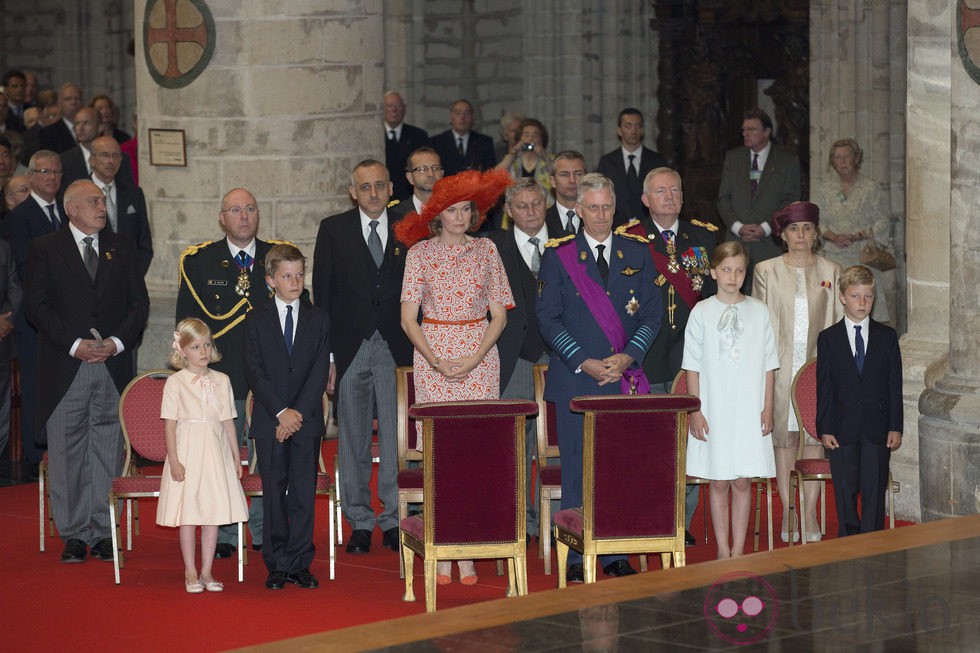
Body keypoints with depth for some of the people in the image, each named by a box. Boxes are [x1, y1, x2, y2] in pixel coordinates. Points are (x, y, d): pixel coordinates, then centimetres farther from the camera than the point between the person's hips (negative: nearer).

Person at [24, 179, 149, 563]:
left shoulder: (121, 249, 12)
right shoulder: (45, 250, 3)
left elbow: (139, 302, 9)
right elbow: (36, 305, -3)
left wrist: (118, 342, -6)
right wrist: (74, 344, -12)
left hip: (114, 363, 2)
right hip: (64, 368, -2)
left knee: (109, 449, 3)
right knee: (67, 452, 0)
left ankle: (104, 532, 9)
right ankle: (74, 535, 8)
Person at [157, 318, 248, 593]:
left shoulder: (221, 381, 7)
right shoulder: (175, 382, -5)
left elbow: (228, 421, 11)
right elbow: (170, 423, -7)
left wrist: (236, 457, 9)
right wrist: (173, 460, -13)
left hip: (215, 452, 4)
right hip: (188, 451, -4)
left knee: (213, 512, 5)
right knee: (188, 514, 1)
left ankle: (207, 571, 14)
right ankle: (191, 573, 10)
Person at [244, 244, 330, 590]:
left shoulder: (318, 319, 8)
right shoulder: (256, 320, 5)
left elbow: (320, 373, 0)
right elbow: (255, 372, -3)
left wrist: (298, 413, -11)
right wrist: (281, 412, -13)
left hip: (307, 420, 1)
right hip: (269, 420, -1)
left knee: (304, 493, 1)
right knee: (274, 493, 1)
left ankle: (300, 564, 7)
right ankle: (277, 565, 7)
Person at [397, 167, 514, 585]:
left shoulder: (485, 250, 8)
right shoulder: (421, 252, 4)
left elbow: (499, 315, 6)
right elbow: (408, 318, 1)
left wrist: (475, 358, -8)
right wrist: (437, 361, -11)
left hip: (480, 354, 1)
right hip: (432, 353, -1)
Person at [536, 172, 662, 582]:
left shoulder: (637, 253, 10)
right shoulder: (558, 255, 3)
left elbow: (652, 313, 7)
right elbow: (548, 318, -1)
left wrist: (628, 357, -8)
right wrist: (583, 362, -11)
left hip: (625, 376, 2)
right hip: (575, 378, -2)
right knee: (577, 468, -2)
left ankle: (616, 556, 10)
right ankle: (576, 559, 4)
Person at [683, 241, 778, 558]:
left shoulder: (758, 311, 5)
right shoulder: (702, 312, 1)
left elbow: (768, 365, 7)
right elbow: (693, 367, 2)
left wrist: (768, 407, 1)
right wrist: (695, 410, -4)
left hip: (750, 411, 1)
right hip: (714, 410, -1)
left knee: (743, 482, 3)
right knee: (719, 483, 4)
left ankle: (739, 551, 9)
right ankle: (723, 551, 11)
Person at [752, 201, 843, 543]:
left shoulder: (831, 272, 8)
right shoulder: (766, 271, 5)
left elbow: (838, 324, 10)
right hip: (781, 367, -1)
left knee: (814, 438, 0)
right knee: (784, 439, 0)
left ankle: (810, 515, 4)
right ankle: (788, 515, 7)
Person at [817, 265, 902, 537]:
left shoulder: (887, 336, 6)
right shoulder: (828, 338, 4)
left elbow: (895, 384, 5)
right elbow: (824, 388, 2)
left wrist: (895, 427, -1)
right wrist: (824, 429, -5)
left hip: (877, 427, 0)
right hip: (842, 428, 0)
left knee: (874, 491, 1)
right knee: (845, 492, 4)